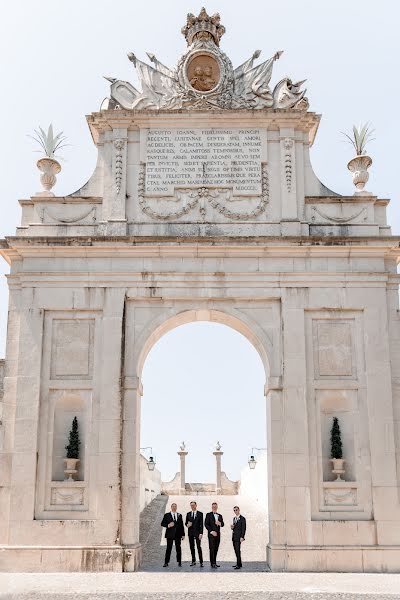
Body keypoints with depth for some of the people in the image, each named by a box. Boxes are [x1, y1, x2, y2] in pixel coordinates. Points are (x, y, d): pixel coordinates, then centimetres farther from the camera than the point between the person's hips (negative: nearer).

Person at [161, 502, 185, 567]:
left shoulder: (179, 515, 12)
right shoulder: (166, 515, 5)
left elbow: (182, 525, 11)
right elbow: (162, 524, 3)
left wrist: (183, 534, 6)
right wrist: (168, 525, -15)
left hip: (178, 535, 2)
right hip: (170, 535, -2)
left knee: (178, 548, 3)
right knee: (168, 548, -2)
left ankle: (179, 562, 11)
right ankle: (166, 562, 4)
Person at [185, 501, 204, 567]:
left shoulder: (200, 514, 1)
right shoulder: (188, 514, 12)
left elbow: (201, 524, -3)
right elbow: (186, 522, 15)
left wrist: (201, 533, -11)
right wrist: (187, 525, -10)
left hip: (197, 533, -3)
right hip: (190, 533, 4)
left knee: (199, 547, -8)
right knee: (192, 547, 6)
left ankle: (201, 562, -8)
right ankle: (193, 561, 14)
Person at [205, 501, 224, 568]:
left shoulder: (220, 516, 16)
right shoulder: (208, 515, 1)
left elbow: (222, 524, 14)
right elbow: (206, 524, -5)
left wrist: (220, 523, -10)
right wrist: (211, 531, -14)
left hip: (218, 534, 5)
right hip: (211, 534, -5)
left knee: (216, 549, 4)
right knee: (212, 549, -8)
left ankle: (214, 563, 9)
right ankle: (212, 563, -8)